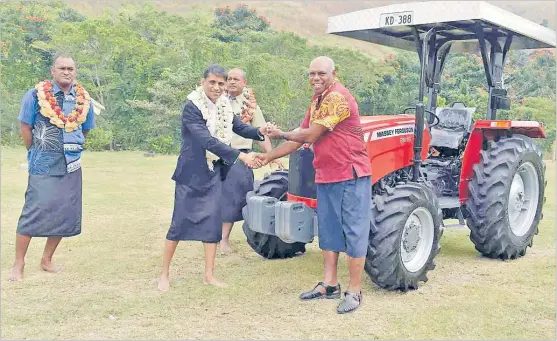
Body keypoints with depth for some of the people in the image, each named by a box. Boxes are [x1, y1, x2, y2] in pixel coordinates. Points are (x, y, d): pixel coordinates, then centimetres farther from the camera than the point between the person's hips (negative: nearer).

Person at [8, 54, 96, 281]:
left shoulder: (84, 100, 5)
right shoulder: (36, 95, -6)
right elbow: (25, 127, -1)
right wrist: (37, 153, 6)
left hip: (71, 167, 5)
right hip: (43, 167, -4)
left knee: (65, 215, 8)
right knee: (33, 213, -6)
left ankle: (46, 260, 24)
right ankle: (18, 265, 6)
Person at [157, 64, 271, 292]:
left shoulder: (224, 106, 3)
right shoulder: (192, 107, -19)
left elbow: (240, 127, 4)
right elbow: (208, 141, -27)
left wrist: (260, 131, -17)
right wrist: (240, 156, -33)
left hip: (214, 172, 6)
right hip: (191, 173, -6)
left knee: (213, 222, 7)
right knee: (180, 222, 1)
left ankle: (209, 275, 17)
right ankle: (164, 274, 16)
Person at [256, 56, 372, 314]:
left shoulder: (337, 97, -18)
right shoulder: (317, 101, 13)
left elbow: (310, 136, -19)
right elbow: (301, 136, 15)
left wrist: (280, 134, -2)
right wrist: (269, 156, 10)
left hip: (351, 176, -10)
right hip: (325, 176, 10)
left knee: (354, 232, -2)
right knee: (328, 230, 13)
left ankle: (354, 291, 5)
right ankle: (329, 285, 23)